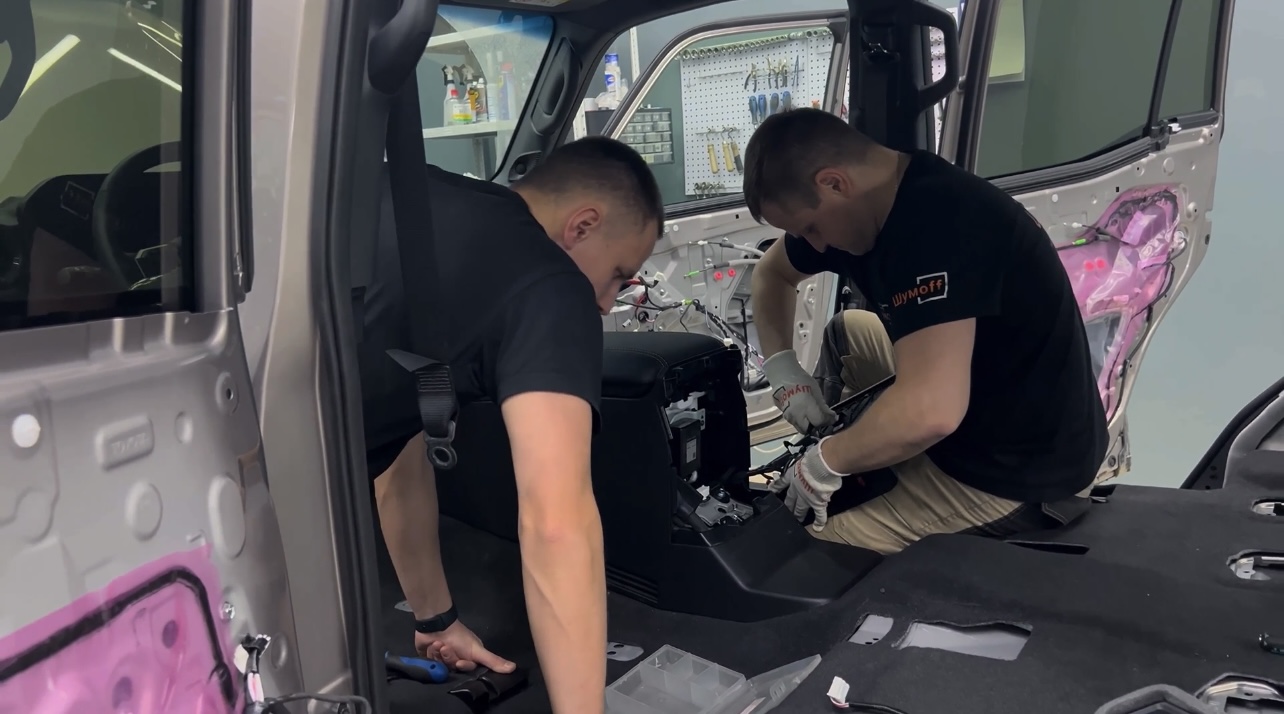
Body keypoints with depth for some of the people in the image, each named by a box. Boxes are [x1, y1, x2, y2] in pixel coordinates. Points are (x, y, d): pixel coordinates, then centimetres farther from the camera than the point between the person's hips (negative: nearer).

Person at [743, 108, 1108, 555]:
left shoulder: (935, 220, -30)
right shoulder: (864, 198, -1)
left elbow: (931, 412, -39)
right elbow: (771, 274, 17)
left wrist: (826, 463, -22)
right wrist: (783, 368, 2)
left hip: (1022, 473, -9)